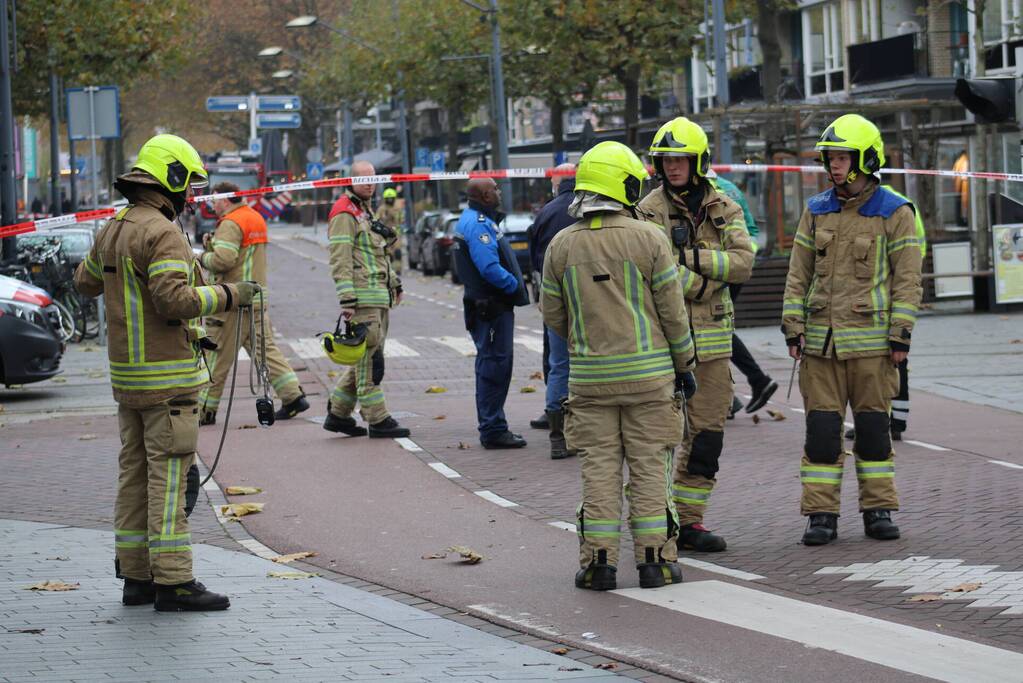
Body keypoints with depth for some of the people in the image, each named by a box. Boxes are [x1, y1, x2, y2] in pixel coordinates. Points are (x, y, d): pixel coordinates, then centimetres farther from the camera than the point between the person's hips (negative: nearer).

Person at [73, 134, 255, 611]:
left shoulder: (113, 230, 11)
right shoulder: (162, 234, -17)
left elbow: (87, 280, 25)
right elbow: (176, 300, -25)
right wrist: (229, 295, -13)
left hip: (127, 374, 9)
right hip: (166, 375, -9)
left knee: (135, 473, 12)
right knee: (169, 477, -8)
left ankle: (136, 577, 15)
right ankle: (173, 582, -8)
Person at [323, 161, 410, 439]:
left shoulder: (365, 211, 22)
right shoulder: (344, 214, -10)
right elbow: (340, 260, -17)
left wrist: (394, 283, 30)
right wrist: (347, 299, -23)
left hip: (379, 297, 10)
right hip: (363, 296, -10)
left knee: (366, 358, 11)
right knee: (367, 358, -8)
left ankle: (338, 414, 17)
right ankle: (377, 420, -8)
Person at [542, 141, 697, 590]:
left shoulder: (562, 245, 0)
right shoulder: (649, 238, -7)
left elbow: (553, 315, 6)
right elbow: (672, 311, -5)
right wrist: (684, 365, 6)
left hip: (589, 375, 2)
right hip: (647, 373, -2)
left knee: (599, 468, 6)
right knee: (649, 467, 4)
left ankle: (599, 561, 4)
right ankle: (654, 558, 6)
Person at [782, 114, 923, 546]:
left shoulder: (895, 213, -2)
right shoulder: (816, 211, 9)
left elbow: (907, 279, -3)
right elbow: (798, 274, 11)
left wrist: (900, 336, -8)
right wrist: (793, 329, 3)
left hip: (871, 340, -3)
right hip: (820, 340, 3)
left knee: (872, 426, 4)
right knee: (821, 429, 0)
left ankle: (878, 510, 13)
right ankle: (821, 514, 4)